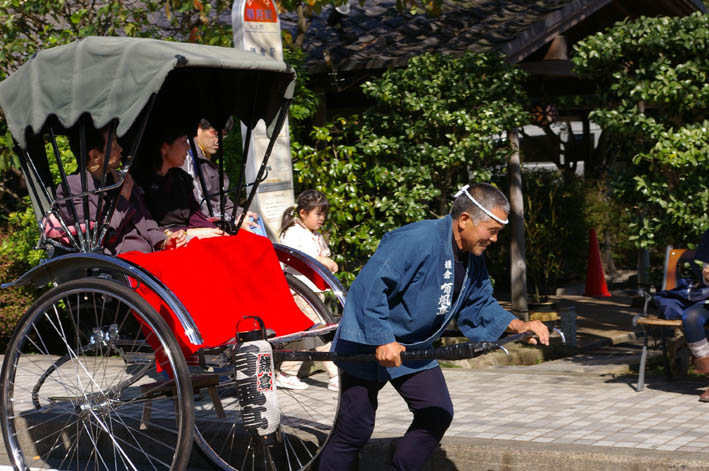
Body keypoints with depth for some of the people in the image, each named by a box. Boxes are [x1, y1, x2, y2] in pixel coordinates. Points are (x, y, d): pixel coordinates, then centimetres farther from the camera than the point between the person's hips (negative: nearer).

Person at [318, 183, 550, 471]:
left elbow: (479, 306, 11)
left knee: (438, 414, 1)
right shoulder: (416, 241, -28)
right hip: (368, 344, -8)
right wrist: (382, 341, -33)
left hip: (414, 349, 9)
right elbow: (368, 287, -32)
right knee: (356, 429, -3)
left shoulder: (472, 258, 1)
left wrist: (518, 326, -5)